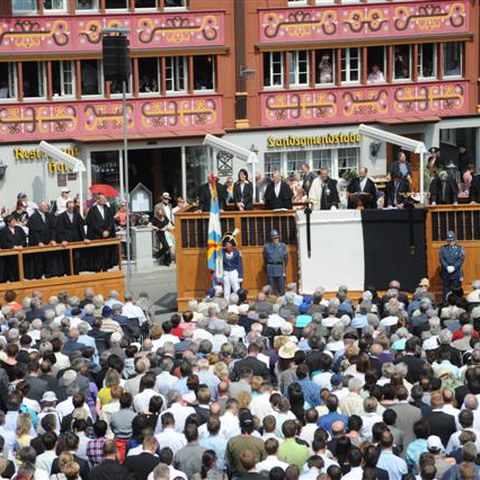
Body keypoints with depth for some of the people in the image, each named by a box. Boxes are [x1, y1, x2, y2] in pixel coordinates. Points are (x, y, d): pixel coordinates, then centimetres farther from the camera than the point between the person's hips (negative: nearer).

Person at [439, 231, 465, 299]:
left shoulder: (460, 248, 6)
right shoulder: (443, 249, 8)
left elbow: (461, 259, -5)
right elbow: (441, 259, -2)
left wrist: (454, 267, -17)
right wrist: (447, 267, -17)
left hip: (457, 273, -1)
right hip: (446, 273, 1)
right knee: (446, 290, 3)